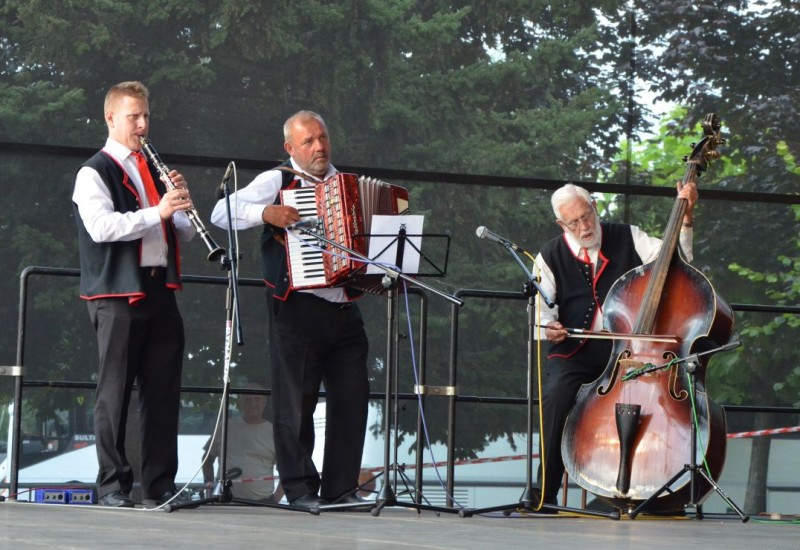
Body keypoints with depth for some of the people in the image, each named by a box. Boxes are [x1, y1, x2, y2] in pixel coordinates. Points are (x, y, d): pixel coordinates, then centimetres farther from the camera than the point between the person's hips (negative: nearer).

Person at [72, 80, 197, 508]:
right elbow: (101, 226, -19)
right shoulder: (95, 173, -2)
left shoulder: (154, 170, 19)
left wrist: (180, 209, -1)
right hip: (118, 294, -6)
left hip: (160, 292, 6)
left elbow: (182, 233, 20)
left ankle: (160, 484, 9)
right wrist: (156, 212, -24)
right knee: (115, 391, -2)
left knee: (163, 390, 5)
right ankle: (112, 484, 3)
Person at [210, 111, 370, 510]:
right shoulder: (277, 181, 0)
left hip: (344, 308, 6)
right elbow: (221, 213, -9)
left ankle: (340, 487, 9)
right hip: (297, 308, -6)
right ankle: (300, 488, 3)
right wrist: (267, 213, -22)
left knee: (352, 397, 3)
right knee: (296, 399, -2)